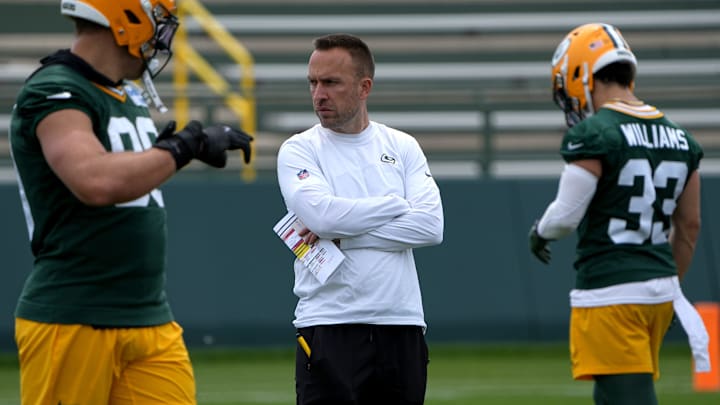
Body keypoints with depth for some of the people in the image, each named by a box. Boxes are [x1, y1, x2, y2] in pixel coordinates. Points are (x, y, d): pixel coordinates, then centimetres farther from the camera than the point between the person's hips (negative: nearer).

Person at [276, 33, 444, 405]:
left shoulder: (403, 148, 10)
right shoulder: (299, 151, 2)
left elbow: (430, 226, -4)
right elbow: (323, 213, -17)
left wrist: (343, 234, -11)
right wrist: (398, 204, -5)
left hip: (401, 327, 4)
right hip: (329, 328, -3)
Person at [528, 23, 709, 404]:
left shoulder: (594, 134, -13)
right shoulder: (678, 137, 11)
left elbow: (565, 216, -13)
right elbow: (689, 225, 16)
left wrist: (540, 231, 9)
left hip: (610, 293, -8)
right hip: (659, 287, 8)